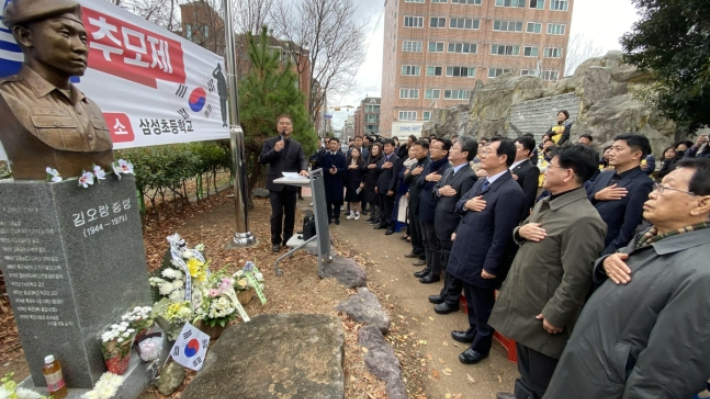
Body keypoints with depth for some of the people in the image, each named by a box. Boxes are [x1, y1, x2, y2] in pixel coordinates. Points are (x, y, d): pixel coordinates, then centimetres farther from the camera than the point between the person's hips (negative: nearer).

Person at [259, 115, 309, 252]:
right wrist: (274, 150, -20)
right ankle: (276, 241, 16)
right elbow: (262, 160, -5)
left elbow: (302, 160, -3)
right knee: (277, 214, 2)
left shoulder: (297, 145, 9)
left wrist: (303, 169, -26)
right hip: (275, 185, -2)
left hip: (291, 185, 2)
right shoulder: (269, 142, 3)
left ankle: (288, 239, 26)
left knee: (290, 214, 11)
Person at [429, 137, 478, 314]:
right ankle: (446, 293, 40)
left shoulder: (468, 176, -20)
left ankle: (452, 300, 27)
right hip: (443, 226, 9)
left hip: (454, 228, -9)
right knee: (446, 263, 22)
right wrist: (440, 191, -11)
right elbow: (435, 189, 12)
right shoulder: (449, 171, 9)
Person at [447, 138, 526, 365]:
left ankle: (481, 346, 33)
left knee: (483, 305, 13)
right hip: (465, 253, 9)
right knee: (471, 300, 26)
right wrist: (466, 204, -11)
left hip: (481, 260, -9)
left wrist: (490, 266, -20)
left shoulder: (510, 192, -22)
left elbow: (502, 235, -23)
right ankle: (473, 331, 47)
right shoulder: (481, 183, 7)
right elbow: (459, 204, 13)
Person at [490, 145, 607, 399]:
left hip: (542, 316, -9)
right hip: (523, 305, 9)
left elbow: (576, 279, -25)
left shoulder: (583, 220, -26)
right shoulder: (545, 204, 5)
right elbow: (523, 238, 14)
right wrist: (521, 230, -9)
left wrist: (555, 316, -18)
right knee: (525, 369, 30)